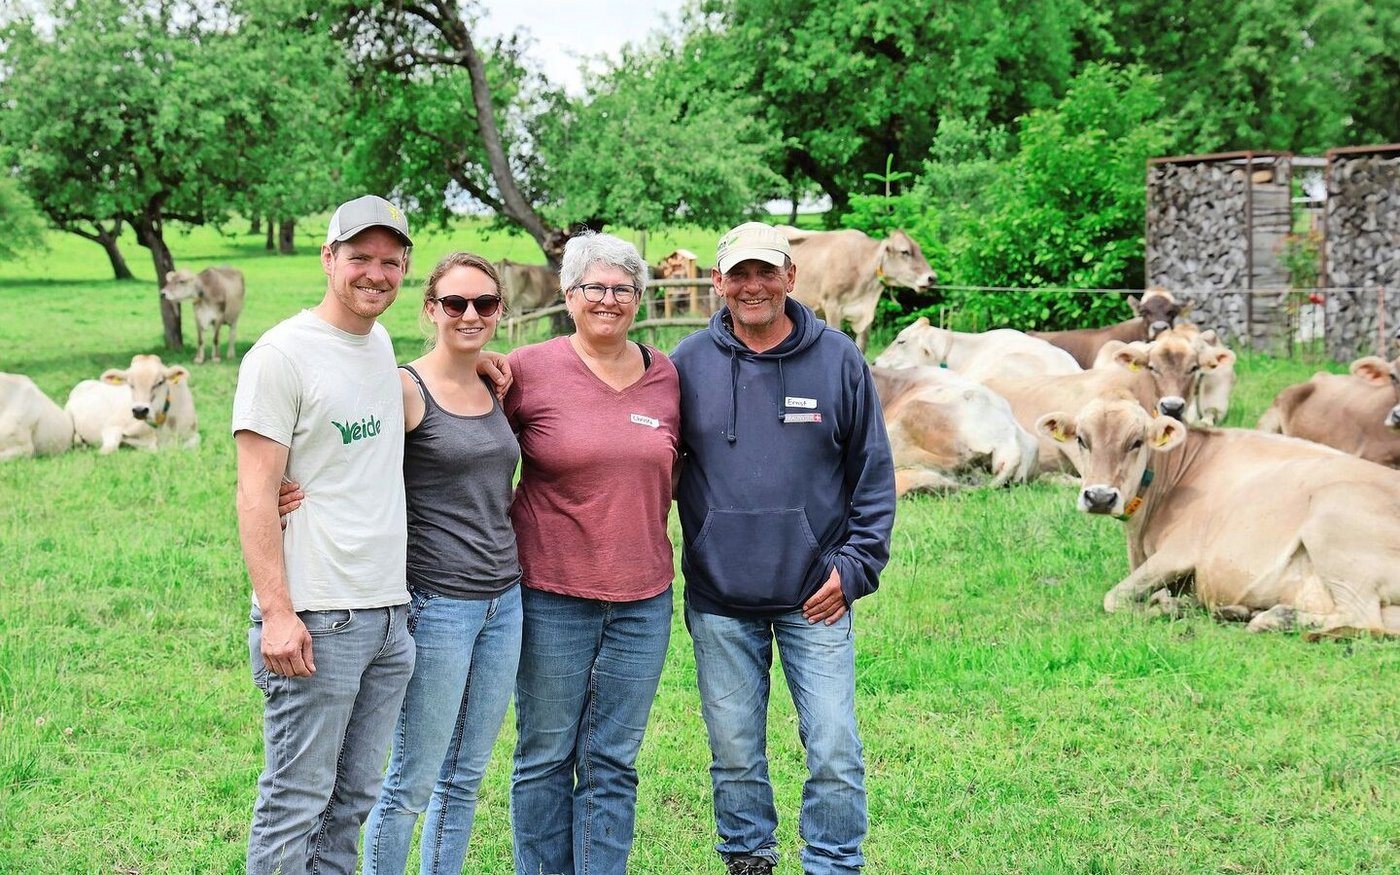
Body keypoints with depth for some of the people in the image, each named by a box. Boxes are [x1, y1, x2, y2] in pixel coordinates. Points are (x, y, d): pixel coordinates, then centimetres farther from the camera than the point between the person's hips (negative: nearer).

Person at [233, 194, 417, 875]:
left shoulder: (382, 344, 15)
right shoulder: (283, 353, -8)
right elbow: (256, 492, -12)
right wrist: (276, 613, -19)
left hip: (390, 615, 7)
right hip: (316, 621, -7)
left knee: (351, 800, 11)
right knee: (297, 804, -3)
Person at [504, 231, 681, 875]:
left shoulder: (665, 375, 7)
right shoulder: (528, 370, -5)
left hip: (643, 597, 3)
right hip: (551, 595, -3)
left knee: (613, 764, 8)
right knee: (546, 757, 5)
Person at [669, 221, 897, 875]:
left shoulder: (838, 359, 1)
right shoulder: (688, 363, 3)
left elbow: (873, 473, 5)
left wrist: (855, 564, -3)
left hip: (816, 598, -1)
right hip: (719, 600, 1)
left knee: (834, 751, -2)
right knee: (735, 754, 9)